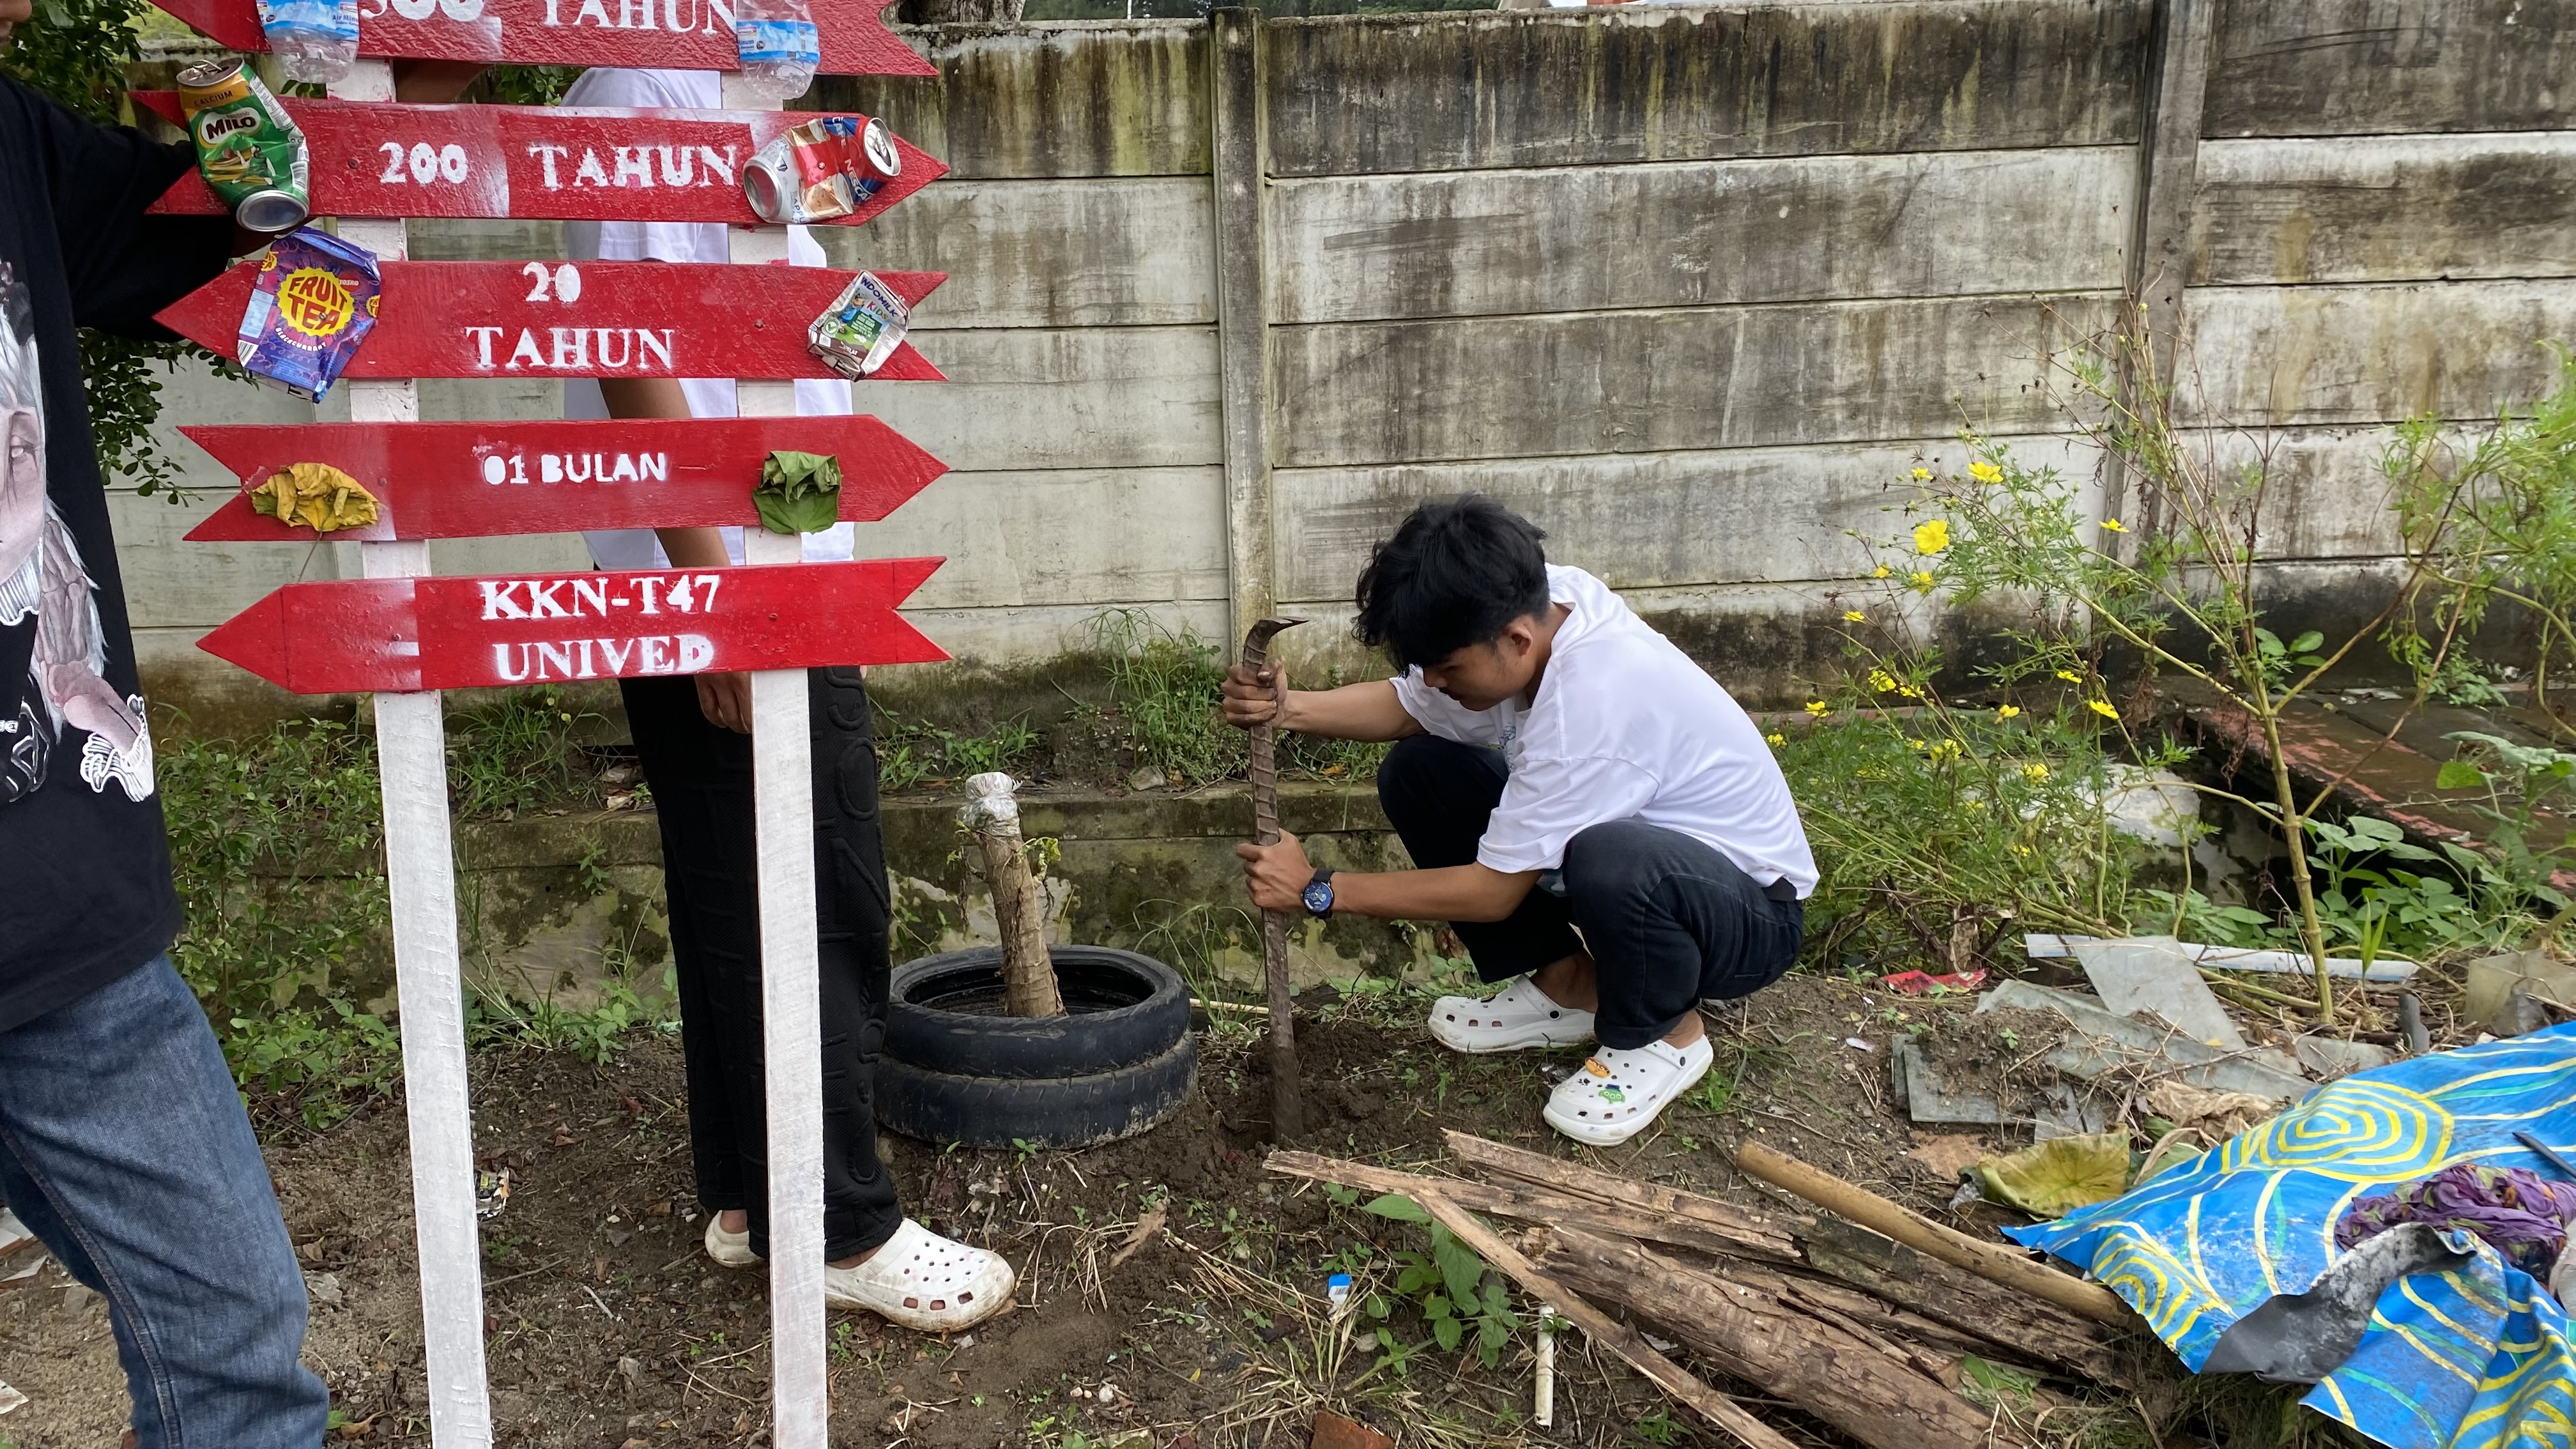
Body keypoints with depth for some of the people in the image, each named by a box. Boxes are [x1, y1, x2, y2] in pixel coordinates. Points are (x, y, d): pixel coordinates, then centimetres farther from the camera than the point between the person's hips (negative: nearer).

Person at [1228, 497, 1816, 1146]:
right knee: (1416, 770, -3)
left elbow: (1495, 891, -27)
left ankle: (1663, 1035, -8)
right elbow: (1410, 707, 2)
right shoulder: (1525, 607, -14)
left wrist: (1318, 891, -21)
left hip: (1749, 911, -8)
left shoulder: (1591, 702, -36)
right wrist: (1287, 708, -16)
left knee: (1611, 862, -42)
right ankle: (1564, 986, 9)